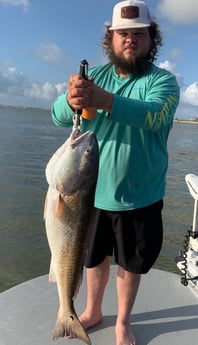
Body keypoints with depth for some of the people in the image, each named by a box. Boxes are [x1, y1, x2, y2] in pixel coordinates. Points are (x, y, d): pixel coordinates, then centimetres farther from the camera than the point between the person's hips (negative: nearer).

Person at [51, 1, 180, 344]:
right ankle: (93, 311, 46)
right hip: (93, 193, 3)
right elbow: (58, 115, -12)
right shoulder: (95, 75, 1)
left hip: (139, 198, -2)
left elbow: (152, 114, -30)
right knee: (94, 258, 20)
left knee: (130, 264, 15)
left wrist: (104, 100, -47)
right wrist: (71, 98, -35)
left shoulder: (163, 80, -8)